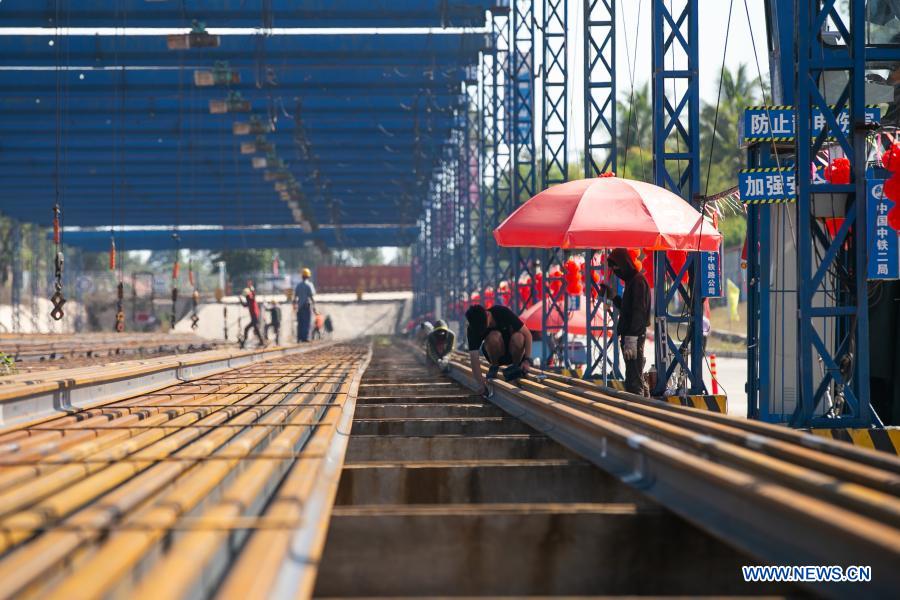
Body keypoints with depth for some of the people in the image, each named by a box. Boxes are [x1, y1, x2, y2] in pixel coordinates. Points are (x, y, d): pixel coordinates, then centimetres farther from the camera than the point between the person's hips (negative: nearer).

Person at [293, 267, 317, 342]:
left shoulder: (298, 285, 8)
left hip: (300, 306, 5)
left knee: (300, 323, 9)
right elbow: (312, 296, -11)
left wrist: (295, 305, 19)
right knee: (307, 322, -2)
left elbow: (295, 296, 9)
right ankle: (305, 337, -8)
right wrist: (314, 306, -8)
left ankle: (299, 338, 6)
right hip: (307, 305, -5)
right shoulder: (309, 285, -7)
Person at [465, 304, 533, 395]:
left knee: (518, 338, -35)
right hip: (495, 353, 0)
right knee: (494, 336, -34)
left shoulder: (502, 312, -25)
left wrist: (527, 360, -31)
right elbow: (474, 358, -29)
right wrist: (480, 383, -41)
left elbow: (527, 334, -20)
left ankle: (515, 367, -7)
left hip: (513, 353, 0)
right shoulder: (472, 329, -23)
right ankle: (494, 367, -7)